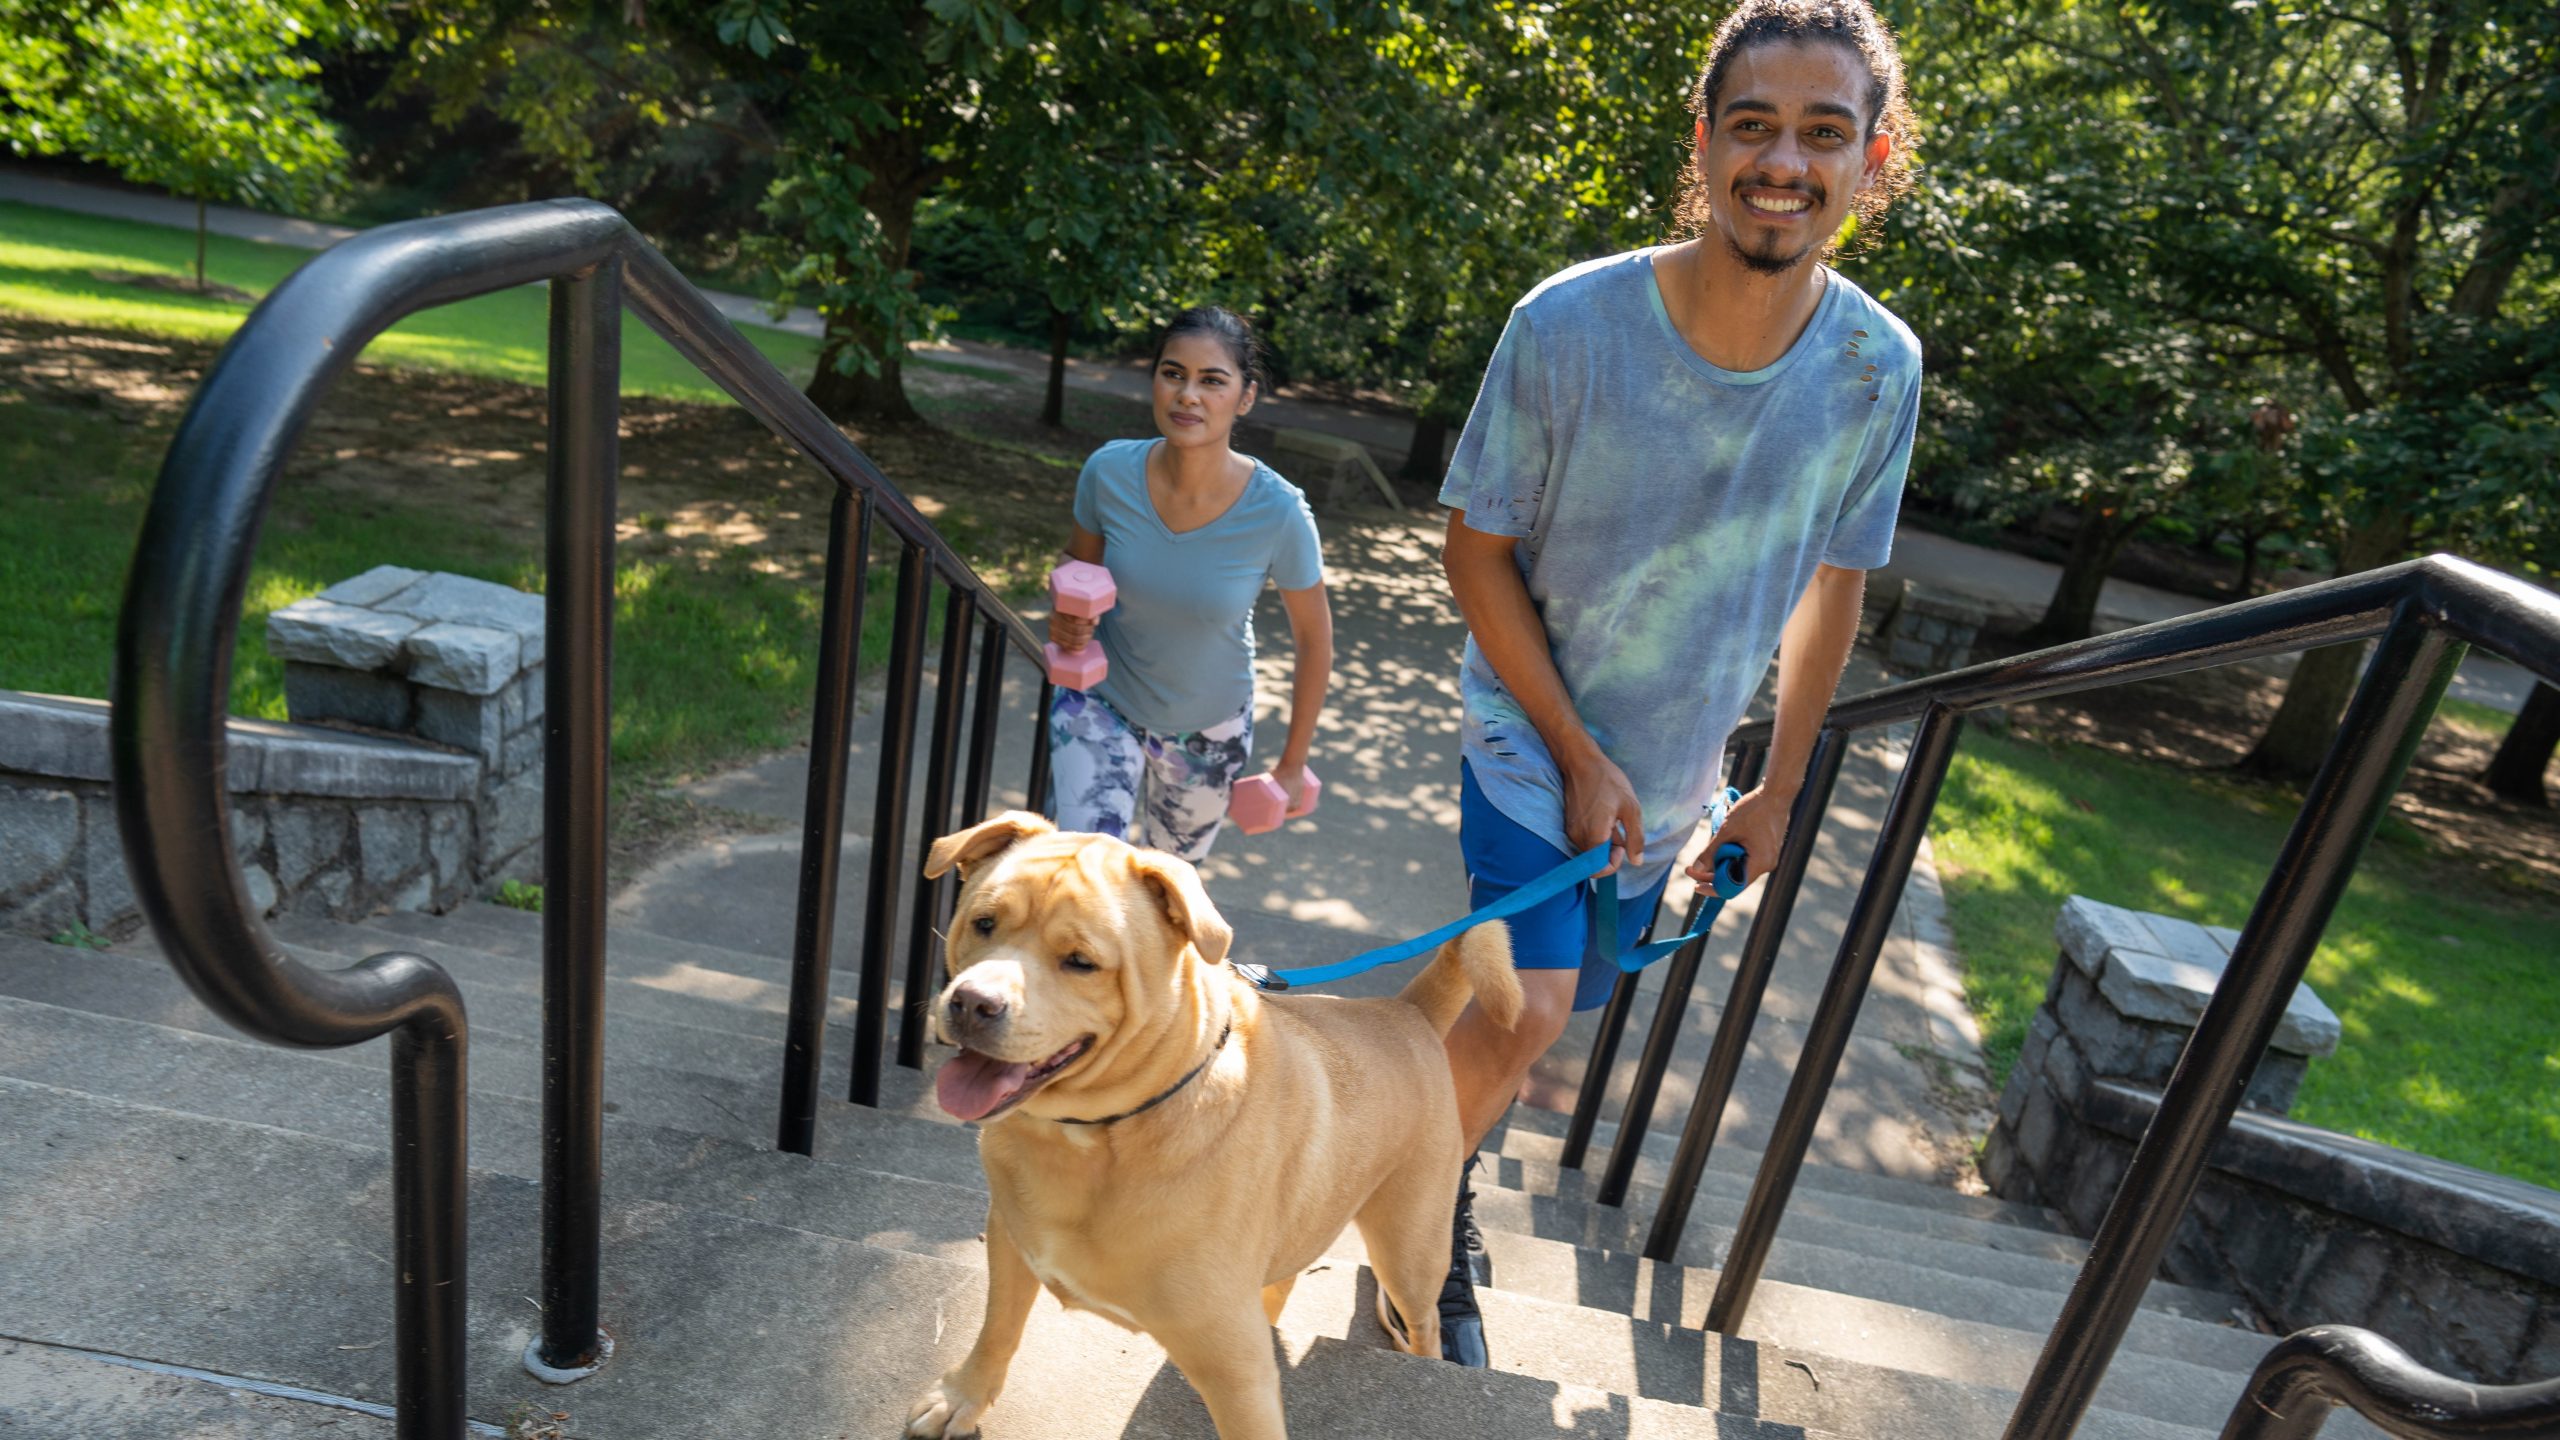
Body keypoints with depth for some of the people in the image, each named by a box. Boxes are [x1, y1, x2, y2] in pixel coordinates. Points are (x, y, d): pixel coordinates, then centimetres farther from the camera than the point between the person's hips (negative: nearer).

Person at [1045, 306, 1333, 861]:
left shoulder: (1278, 513, -26)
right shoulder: (1109, 471, -21)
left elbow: (1313, 637, -11)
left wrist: (1293, 764, -4)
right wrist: (1067, 619, -21)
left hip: (1209, 728, 0)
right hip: (1101, 702, 0)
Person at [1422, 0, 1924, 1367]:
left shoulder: (1878, 367, -9)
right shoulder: (1569, 323, -19)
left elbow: (1831, 584, 3)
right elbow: (1477, 551, -11)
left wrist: (1778, 789, 7)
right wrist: (1577, 754, -14)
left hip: (1671, 774, 4)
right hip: (1531, 728, -3)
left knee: (1538, 1013, 14)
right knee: (1529, 1006, -18)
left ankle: (1438, 1180, 43)